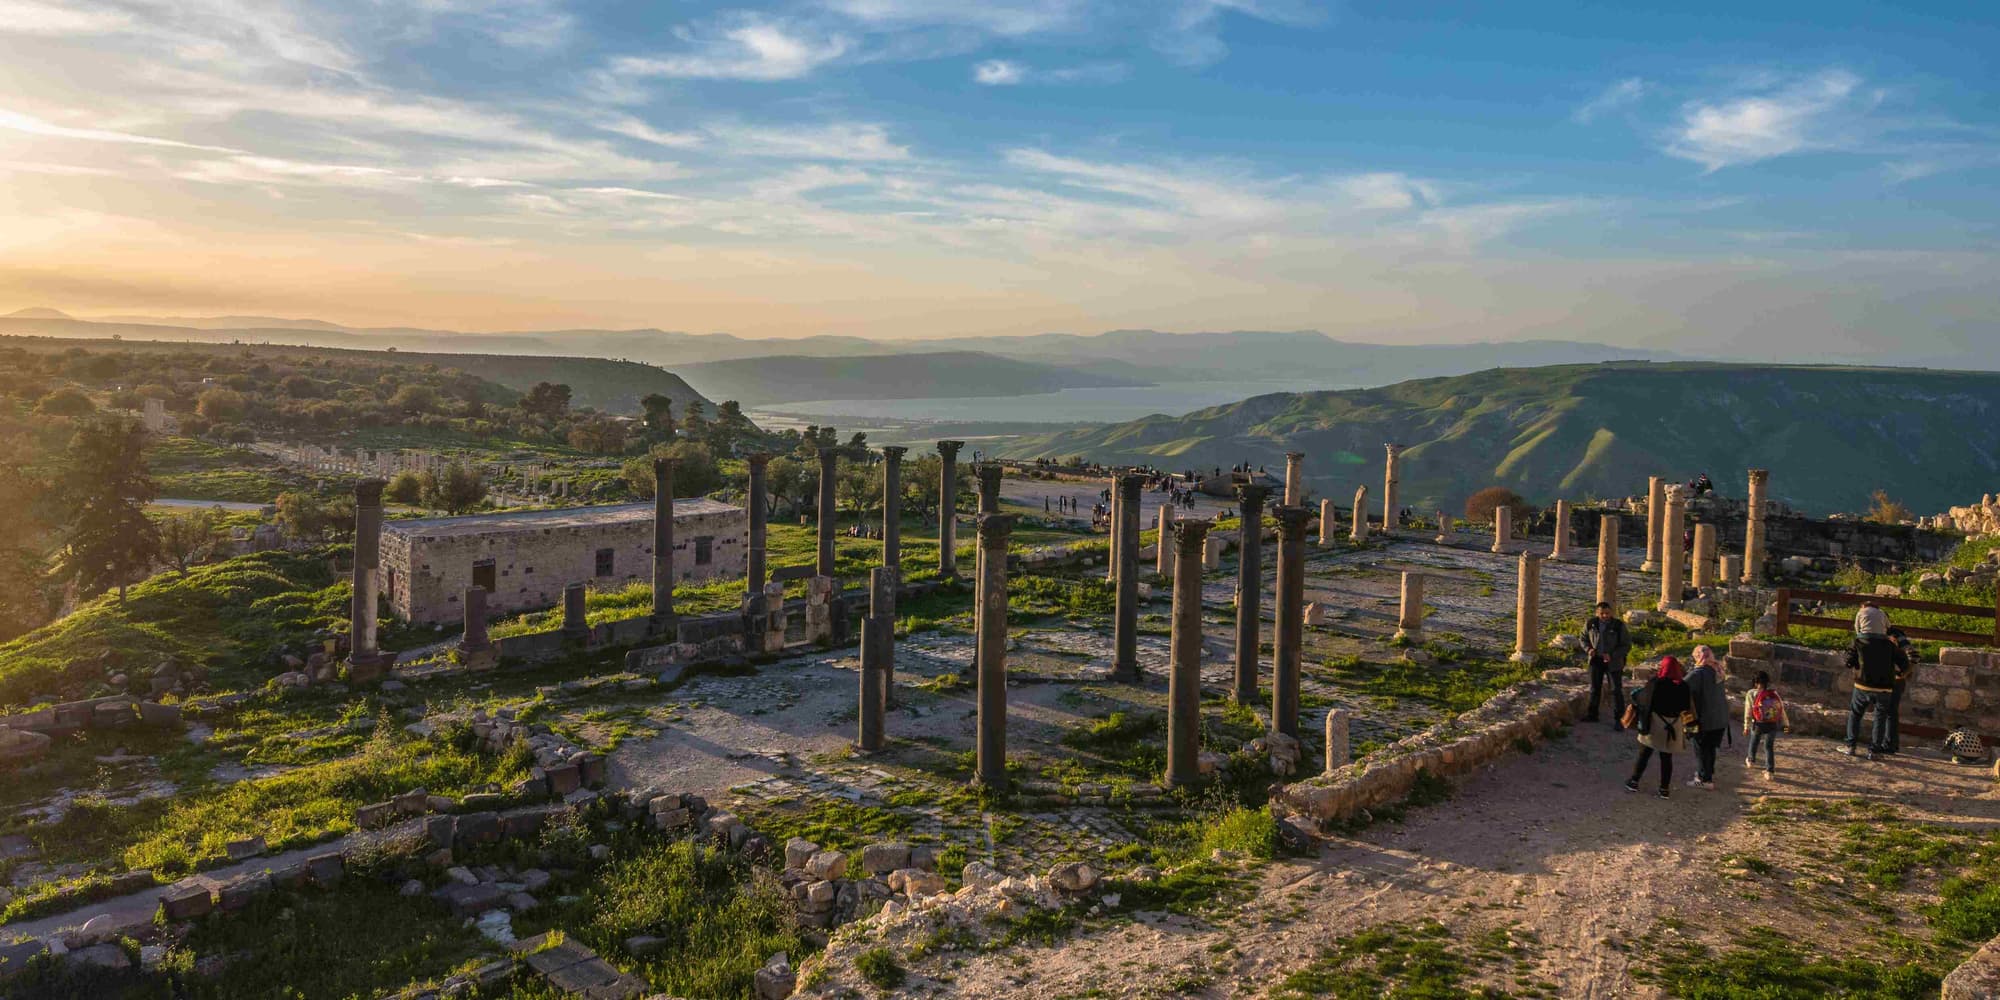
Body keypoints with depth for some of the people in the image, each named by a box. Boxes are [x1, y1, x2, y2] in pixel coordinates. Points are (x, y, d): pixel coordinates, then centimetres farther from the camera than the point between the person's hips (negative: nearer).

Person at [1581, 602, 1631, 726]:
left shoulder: (1619, 626, -14)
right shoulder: (1590, 624, -5)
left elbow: (1627, 645, -9)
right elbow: (1584, 638, 10)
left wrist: (1612, 655, -21)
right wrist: (1588, 649, -11)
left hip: (1613, 662, -3)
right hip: (1596, 660, 3)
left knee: (1616, 690, -1)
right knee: (1594, 688, 15)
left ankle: (1618, 719, 6)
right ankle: (1592, 714, 28)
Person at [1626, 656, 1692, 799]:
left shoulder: (1655, 682, -14)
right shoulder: (1683, 686, -3)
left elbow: (1641, 699, -7)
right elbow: (1686, 708, 3)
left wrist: (1634, 702, 13)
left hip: (1654, 723, -2)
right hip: (1673, 726, 3)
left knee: (1644, 754, 10)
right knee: (1667, 758, 10)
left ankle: (1634, 781, 15)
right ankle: (1664, 789, 14)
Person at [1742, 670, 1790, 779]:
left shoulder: (1751, 694, -11)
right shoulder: (1774, 693, -3)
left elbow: (1748, 712, -9)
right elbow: (1782, 709, 1)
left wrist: (1746, 727, -1)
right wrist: (1786, 724, 13)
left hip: (1758, 724, -1)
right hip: (1772, 725, 1)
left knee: (1754, 742, 25)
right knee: (1769, 747, 11)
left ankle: (1751, 761, 46)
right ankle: (1770, 771, 6)